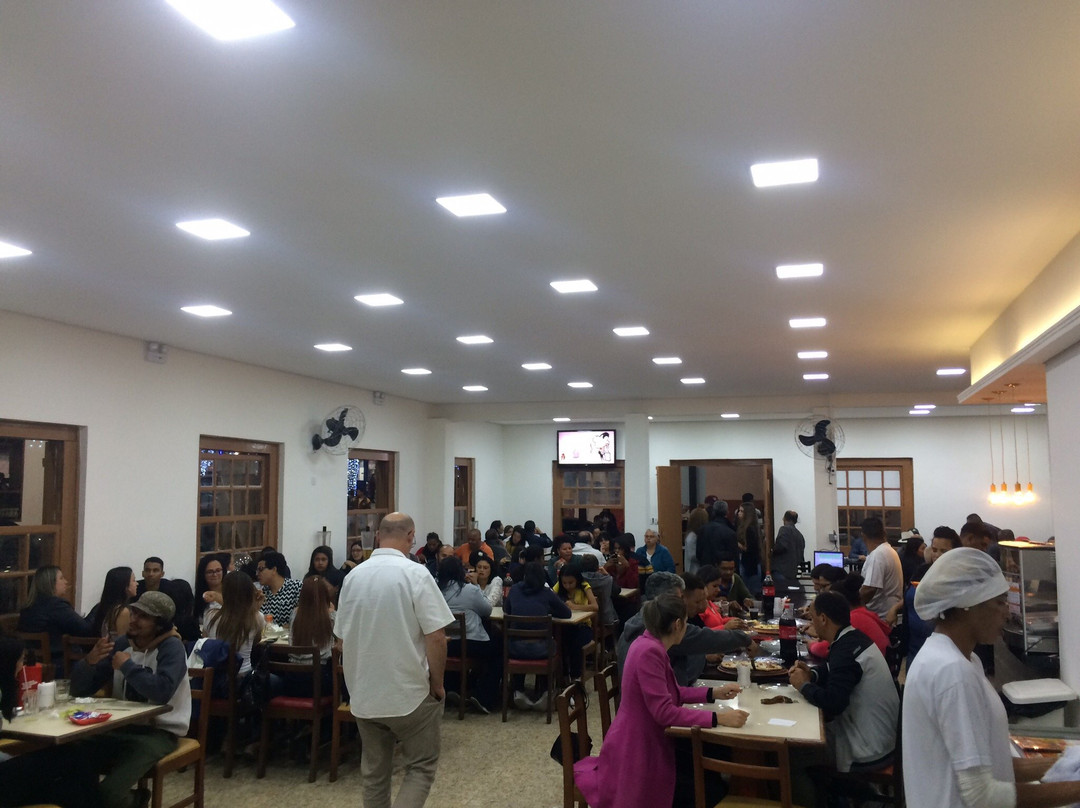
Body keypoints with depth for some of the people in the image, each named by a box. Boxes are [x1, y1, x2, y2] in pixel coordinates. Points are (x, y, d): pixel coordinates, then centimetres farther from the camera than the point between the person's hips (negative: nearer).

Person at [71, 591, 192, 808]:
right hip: (121, 727, 6)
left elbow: (162, 691, -30)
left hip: (159, 732, -6)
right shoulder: (123, 644, 6)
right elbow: (79, 688, 6)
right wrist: (89, 661, -15)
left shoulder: (171, 647, -12)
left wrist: (127, 666, -18)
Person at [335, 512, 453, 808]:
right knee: (421, 767, 10)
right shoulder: (416, 574, -15)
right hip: (410, 692, -5)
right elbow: (436, 637, -18)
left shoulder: (353, 576, 1)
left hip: (364, 693, 5)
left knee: (374, 772, 16)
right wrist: (437, 684, -4)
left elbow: (342, 639, 9)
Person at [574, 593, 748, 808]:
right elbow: (665, 712, -28)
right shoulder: (649, 651, -27)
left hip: (648, 741, 10)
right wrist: (718, 718, -28)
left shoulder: (653, 646, 4)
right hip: (637, 749, -10)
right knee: (711, 790, -3)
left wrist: (713, 693, 6)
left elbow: (673, 693, 15)